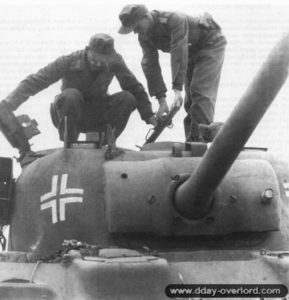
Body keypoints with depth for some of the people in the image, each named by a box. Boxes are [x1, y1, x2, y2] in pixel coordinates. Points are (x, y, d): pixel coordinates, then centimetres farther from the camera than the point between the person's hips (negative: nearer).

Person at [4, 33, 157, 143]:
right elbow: (34, 82, -22)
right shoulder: (70, 62, -20)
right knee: (71, 95, -36)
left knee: (127, 98, -21)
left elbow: (135, 88, 0)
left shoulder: (115, 62, -12)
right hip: (70, 117, -3)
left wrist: (149, 116, -5)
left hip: (97, 117, 3)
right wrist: (7, 105, -33)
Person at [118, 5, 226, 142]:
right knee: (190, 97, 5)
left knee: (201, 92, -18)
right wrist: (161, 100, -24)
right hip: (192, 51, 8)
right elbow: (150, 66, -17)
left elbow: (179, 56, -42)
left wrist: (177, 91, -45)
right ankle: (191, 141, 8)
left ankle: (200, 139, -22)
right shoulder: (144, 35, -13)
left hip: (211, 44, -8)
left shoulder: (174, 20, -37)